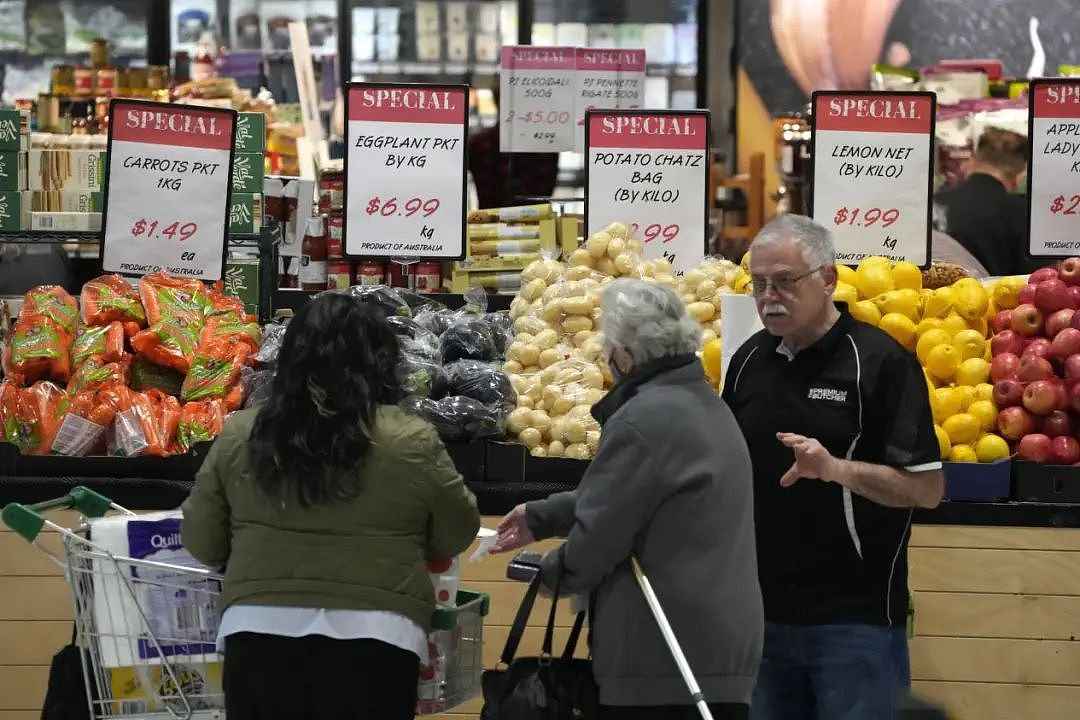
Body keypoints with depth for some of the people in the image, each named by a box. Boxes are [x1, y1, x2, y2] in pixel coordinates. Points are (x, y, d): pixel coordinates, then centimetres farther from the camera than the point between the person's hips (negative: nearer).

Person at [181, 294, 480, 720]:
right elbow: (457, 536, 8)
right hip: (373, 644, -1)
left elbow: (201, 544, 9)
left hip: (259, 637, 2)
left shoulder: (238, 437, 1)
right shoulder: (411, 444, -5)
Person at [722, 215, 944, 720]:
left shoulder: (880, 361, -10)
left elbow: (927, 488, -13)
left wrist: (835, 468, -27)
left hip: (853, 616, -6)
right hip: (762, 609, 6)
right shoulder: (749, 359, 9)